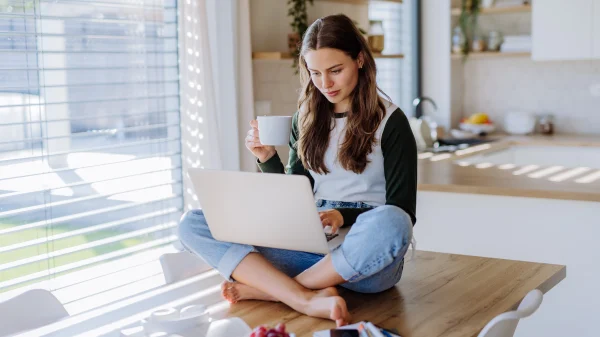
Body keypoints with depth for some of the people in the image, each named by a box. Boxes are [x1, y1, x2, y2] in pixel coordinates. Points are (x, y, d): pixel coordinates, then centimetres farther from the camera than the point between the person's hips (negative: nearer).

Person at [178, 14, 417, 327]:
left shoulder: (390, 121, -2)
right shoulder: (307, 118, 10)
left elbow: (402, 214, -5)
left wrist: (346, 217, -21)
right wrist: (268, 159, -3)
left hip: (366, 253, -4)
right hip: (311, 246, 4)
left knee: (389, 223, -41)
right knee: (192, 224, -12)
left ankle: (269, 287, -23)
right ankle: (307, 299, -31)